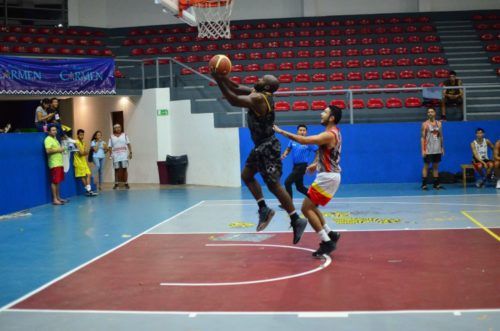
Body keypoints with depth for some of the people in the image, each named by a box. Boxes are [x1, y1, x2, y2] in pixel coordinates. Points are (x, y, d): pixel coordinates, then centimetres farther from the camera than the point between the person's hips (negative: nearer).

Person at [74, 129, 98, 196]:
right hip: (79, 162, -8)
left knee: (88, 174, 0)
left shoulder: (83, 142, 15)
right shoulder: (76, 142, -12)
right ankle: (88, 190, -1)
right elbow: (81, 153, -18)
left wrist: (84, 152, -11)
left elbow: (86, 152, 9)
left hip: (83, 161, 8)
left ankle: (89, 190, -3)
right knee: (82, 176, -4)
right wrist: (85, 152, -1)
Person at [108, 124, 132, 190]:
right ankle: (116, 183, 9)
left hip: (124, 155, -1)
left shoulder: (124, 135, 7)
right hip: (116, 156, 1)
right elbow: (110, 147, 4)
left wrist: (130, 152, -5)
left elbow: (128, 144, 4)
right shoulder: (112, 137, 7)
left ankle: (126, 183, 2)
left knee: (124, 169, -2)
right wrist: (110, 155, -7)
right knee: (116, 169, 3)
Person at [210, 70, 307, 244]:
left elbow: (234, 100, -28)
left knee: (274, 186, -5)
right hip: (261, 145, 10)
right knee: (246, 175, 18)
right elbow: (236, 89, 12)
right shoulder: (257, 93, 7)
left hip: (267, 146, -10)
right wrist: (223, 77, -4)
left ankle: (296, 221, 0)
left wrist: (219, 81, -24)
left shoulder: (259, 98, -23)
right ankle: (264, 209, 19)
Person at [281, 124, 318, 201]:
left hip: (302, 166, -6)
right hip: (295, 166, 6)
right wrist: (284, 154, -7)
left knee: (287, 182, -15)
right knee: (299, 187, 15)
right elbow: (288, 149, 15)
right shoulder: (293, 141, 2)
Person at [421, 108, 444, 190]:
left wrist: (442, 147, 9)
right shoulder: (425, 124, -4)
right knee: (426, 166, -1)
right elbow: (422, 137, -7)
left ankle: (436, 183, 14)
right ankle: (424, 184, 2)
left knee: (436, 166, 9)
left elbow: (441, 136, 14)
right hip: (428, 150, -4)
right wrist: (423, 150, -14)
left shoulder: (439, 124, 9)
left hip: (437, 150, 4)